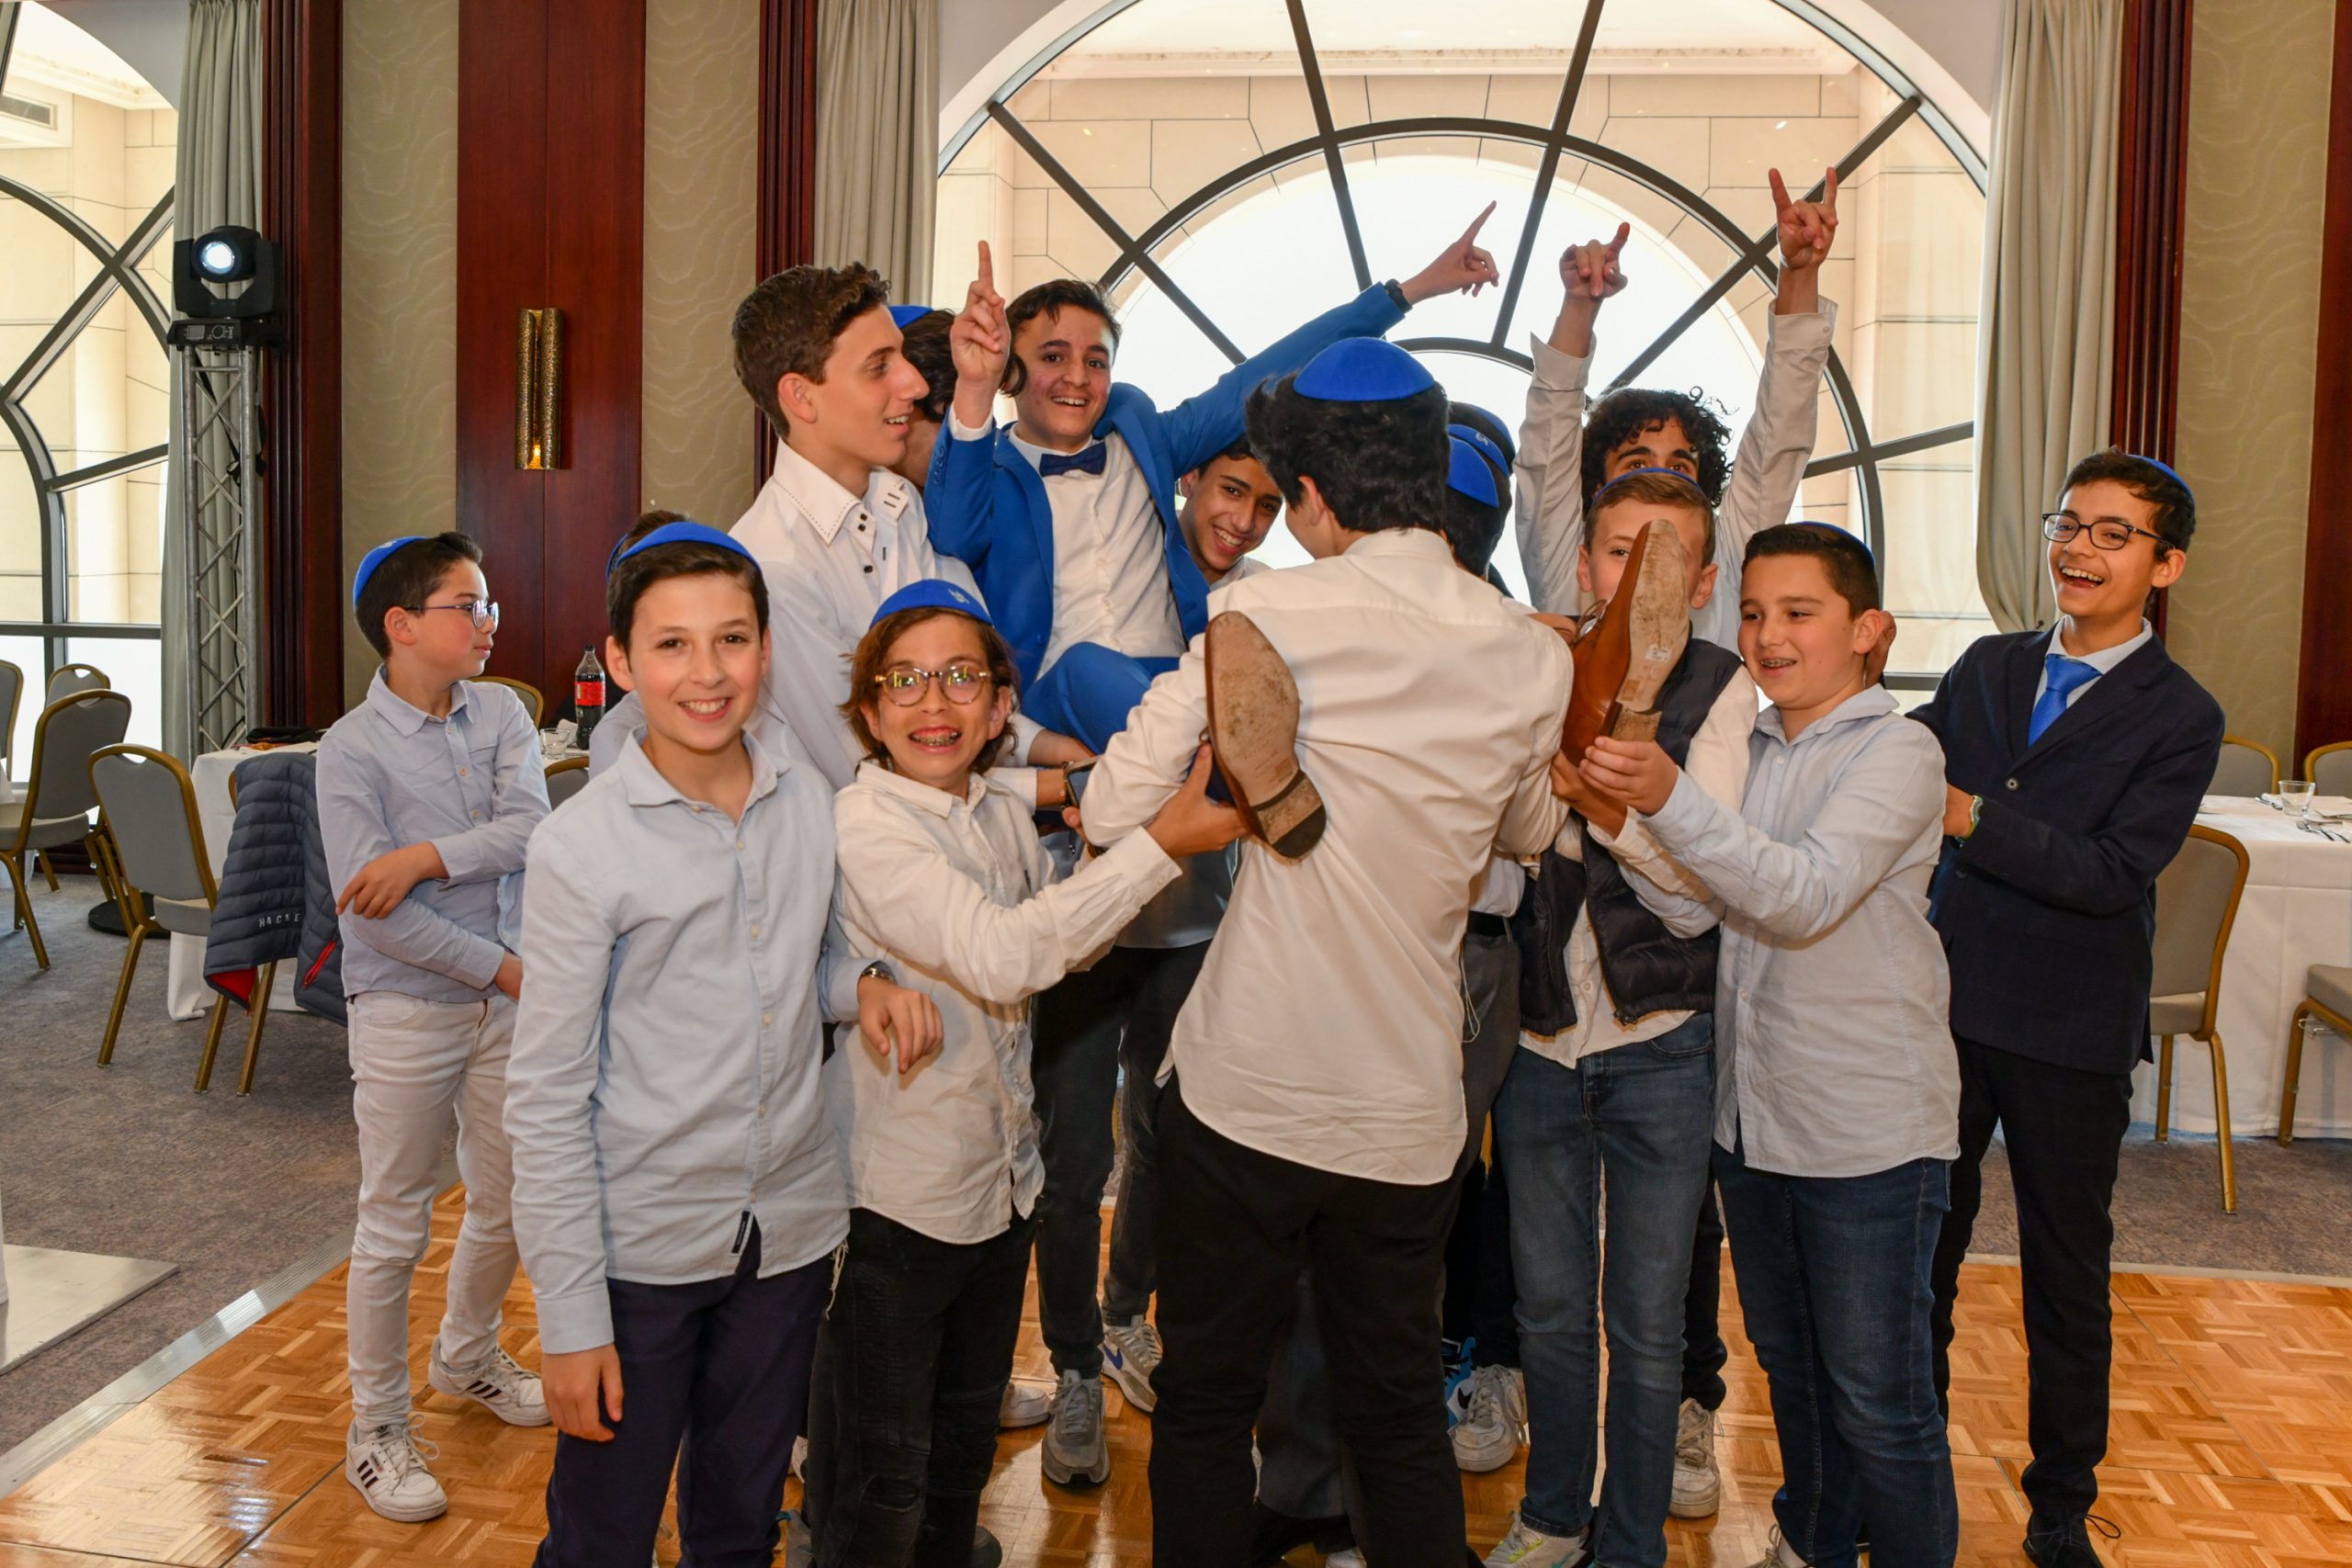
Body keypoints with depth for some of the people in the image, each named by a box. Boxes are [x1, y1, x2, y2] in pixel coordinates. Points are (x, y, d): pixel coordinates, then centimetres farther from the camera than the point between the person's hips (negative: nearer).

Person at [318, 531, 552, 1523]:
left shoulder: (501, 713, 2)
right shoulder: (353, 750, -13)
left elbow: (529, 827, -13)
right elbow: (376, 912, -18)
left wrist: (423, 856, -23)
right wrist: (503, 968, -15)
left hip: (506, 997, 5)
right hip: (406, 1008, -5)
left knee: (507, 1204, 17)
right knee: (394, 1228, 4)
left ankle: (467, 1356, 42)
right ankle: (377, 1429, 20)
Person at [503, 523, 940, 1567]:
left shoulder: (807, 795, 0)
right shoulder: (580, 848, -14)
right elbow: (545, 1102, -11)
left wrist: (863, 982, -6)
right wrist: (571, 1318, -11)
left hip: (789, 1233, 4)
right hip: (640, 1249, -4)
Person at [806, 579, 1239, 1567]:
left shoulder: (1006, 817, 3)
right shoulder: (862, 825, -20)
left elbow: (1066, 941, 18)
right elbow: (1000, 958, -31)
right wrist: (1160, 846, -29)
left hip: (1000, 1179, 7)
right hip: (896, 1193, -7)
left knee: (965, 1442, 24)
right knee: (880, 1481, 6)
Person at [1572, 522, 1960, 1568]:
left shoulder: (1897, 753, -11)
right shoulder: (1750, 750, 11)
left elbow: (1806, 894, -25)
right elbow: (1697, 883, 1)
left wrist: (1670, 798, -36)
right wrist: (1606, 801, -15)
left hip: (1868, 1129, -7)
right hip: (1751, 1112, 7)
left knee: (1877, 1399, 4)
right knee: (1789, 1365, 22)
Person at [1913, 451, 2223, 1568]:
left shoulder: (2179, 718, -7)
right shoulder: (1987, 670, 6)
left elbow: (2113, 871, -19)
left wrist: (1969, 816, -25)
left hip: (2070, 1036, -3)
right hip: (1947, 1007, 4)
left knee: (2066, 1280, 12)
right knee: (1918, 1255, 14)